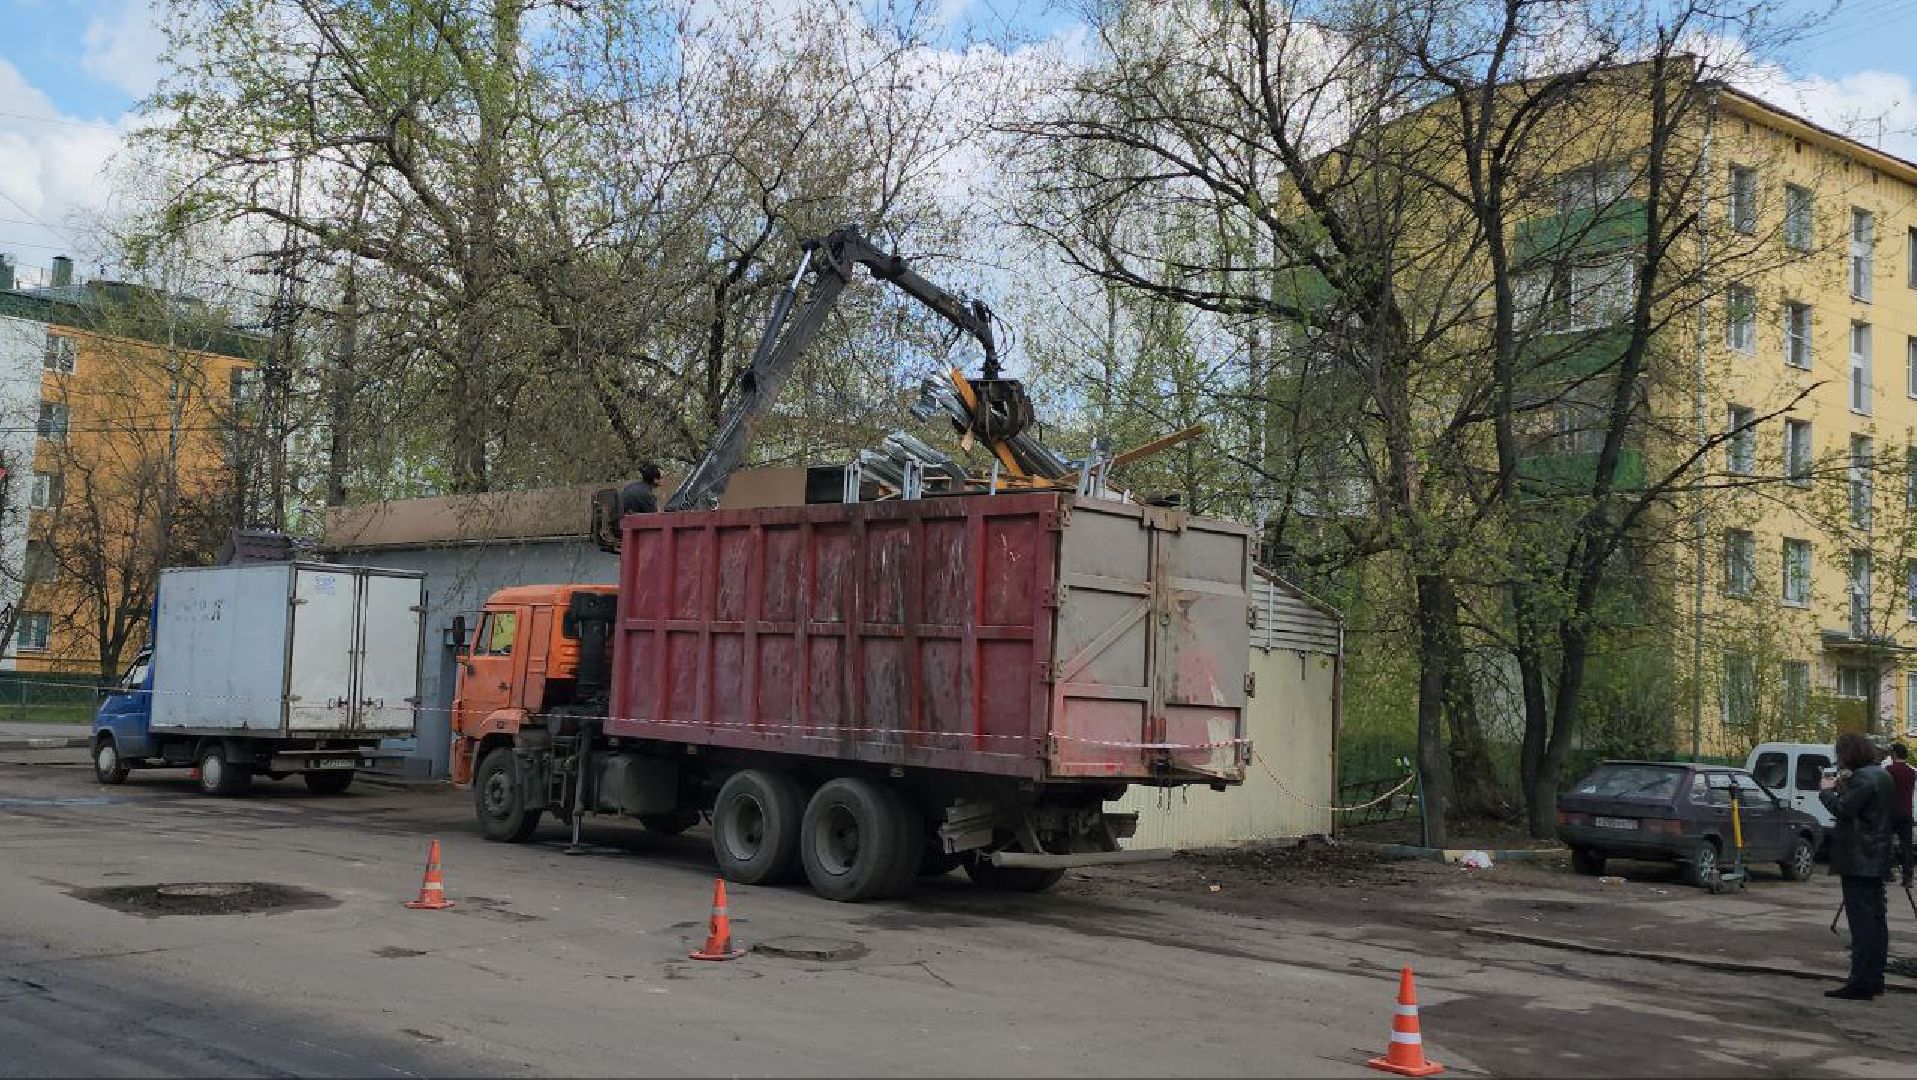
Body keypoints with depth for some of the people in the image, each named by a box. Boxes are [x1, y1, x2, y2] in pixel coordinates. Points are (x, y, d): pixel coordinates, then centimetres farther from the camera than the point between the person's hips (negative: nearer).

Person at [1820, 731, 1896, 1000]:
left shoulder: (1863, 778, -17)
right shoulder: (1882, 776, 15)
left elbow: (1843, 809, -22)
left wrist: (1827, 793, -6)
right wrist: (1843, 788, 9)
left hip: (1858, 861, -10)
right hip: (1875, 859, 10)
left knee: (1862, 922, -9)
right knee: (1875, 920, 14)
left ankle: (1860, 984, -8)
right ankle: (1874, 980, 21)